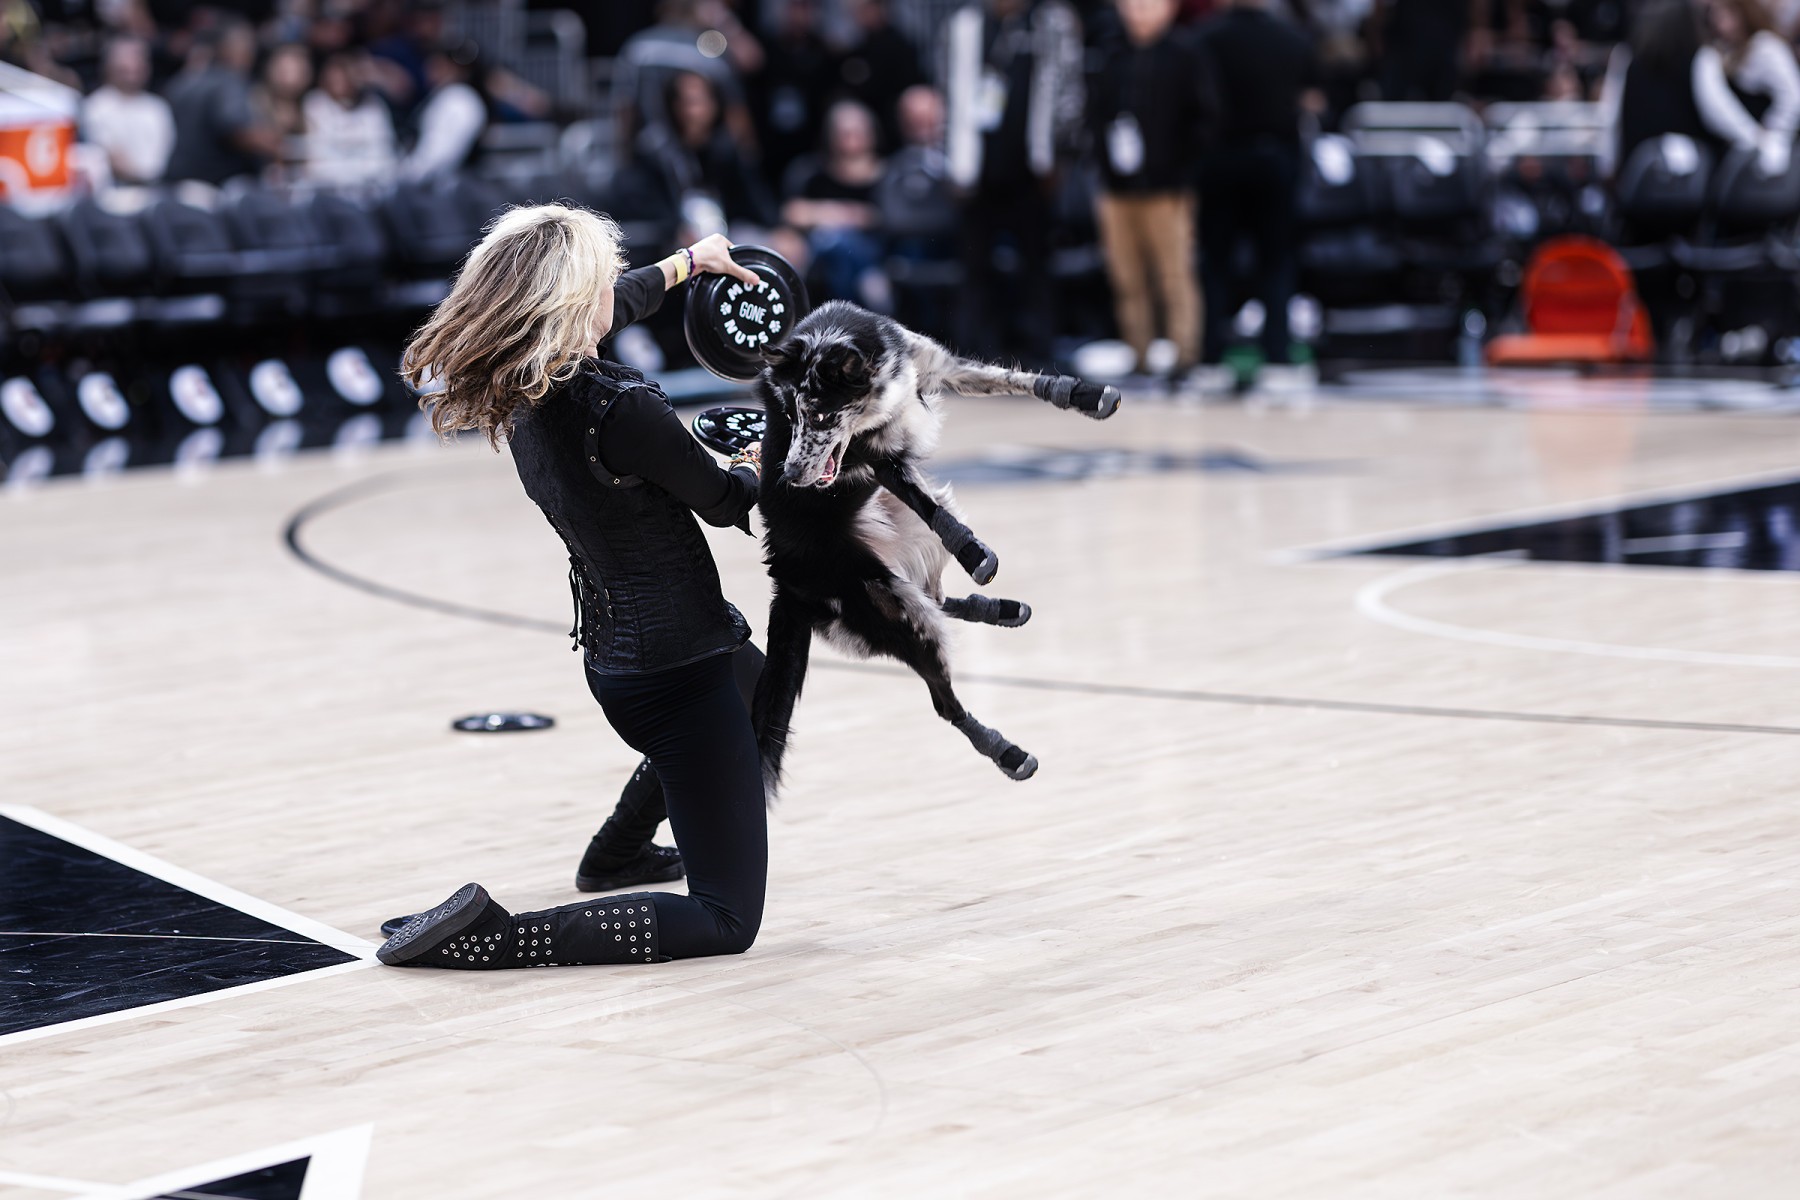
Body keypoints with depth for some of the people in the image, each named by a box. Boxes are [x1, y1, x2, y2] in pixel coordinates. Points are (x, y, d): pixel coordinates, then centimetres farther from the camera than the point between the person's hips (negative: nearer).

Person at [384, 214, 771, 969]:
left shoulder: (522, 393, -3)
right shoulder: (619, 409, -26)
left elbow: (618, 305, 20)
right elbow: (725, 504, -8)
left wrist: (687, 262, 38)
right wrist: (752, 468, 16)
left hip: (613, 655, 9)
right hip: (677, 672, -9)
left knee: (756, 680, 43)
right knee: (726, 922, -2)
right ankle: (491, 939, -15)